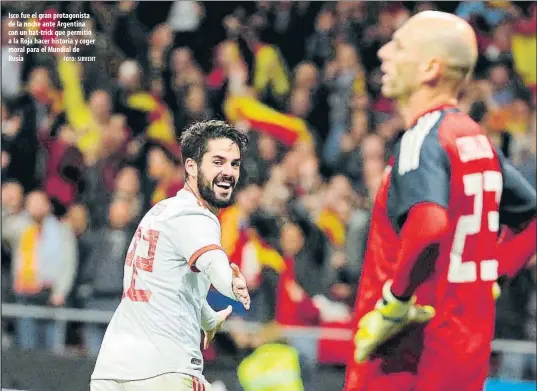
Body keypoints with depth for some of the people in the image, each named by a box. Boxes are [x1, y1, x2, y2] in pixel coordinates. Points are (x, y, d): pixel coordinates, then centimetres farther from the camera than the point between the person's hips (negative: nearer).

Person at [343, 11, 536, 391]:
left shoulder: (423, 139, -15)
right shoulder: (478, 141, 12)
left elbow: (430, 227, -33)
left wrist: (392, 305, -23)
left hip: (409, 359, -9)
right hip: (470, 354, 9)